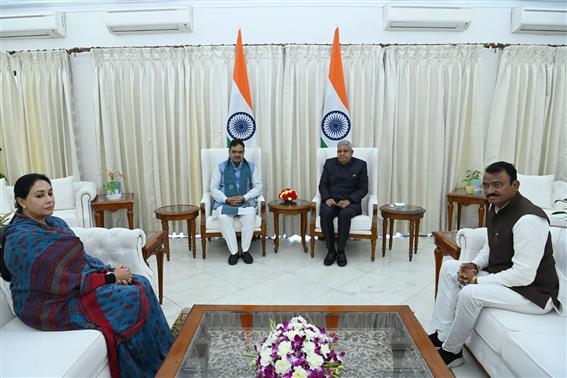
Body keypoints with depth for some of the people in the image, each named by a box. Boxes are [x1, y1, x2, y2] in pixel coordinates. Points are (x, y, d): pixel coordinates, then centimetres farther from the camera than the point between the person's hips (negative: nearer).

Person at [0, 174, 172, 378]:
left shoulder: (55, 223, 6)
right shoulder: (22, 240, -21)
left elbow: (81, 258, 8)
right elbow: (62, 284, -24)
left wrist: (109, 270, -10)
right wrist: (110, 278, -18)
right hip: (54, 304, -8)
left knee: (141, 283, -7)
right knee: (133, 298, -18)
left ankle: (165, 355, 2)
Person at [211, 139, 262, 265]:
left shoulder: (251, 167, 5)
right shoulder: (221, 168, 4)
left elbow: (258, 187, 2)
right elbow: (214, 189, 3)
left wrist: (244, 198, -14)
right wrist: (226, 199, -15)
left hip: (245, 202, 0)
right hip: (224, 203, 0)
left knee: (250, 215, -34)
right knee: (223, 217, -34)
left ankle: (245, 250, -19)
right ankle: (233, 252, -21)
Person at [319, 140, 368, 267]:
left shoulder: (360, 165, 4)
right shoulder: (329, 163, 11)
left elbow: (363, 189, -1)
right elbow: (322, 185, 8)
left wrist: (348, 200, -17)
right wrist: (327, 198, -13)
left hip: (350, 202, -2)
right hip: (331, 201, 2)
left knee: (344, 214, -35)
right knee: (325, 213, -32)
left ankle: (341, 251, -20)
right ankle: (330, 250, -18)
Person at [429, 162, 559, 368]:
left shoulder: (528, 219, -27)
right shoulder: (495, 208, 2)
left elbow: (523, 276, -29)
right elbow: (491, 248, 17)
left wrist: (477, 280, -21)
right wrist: (475, 265, -3)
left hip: (532, 291, -10)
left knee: (470, 294, -29)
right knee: (450, 267, 5)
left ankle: (451, 352, -3)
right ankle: (441, 336, 5)